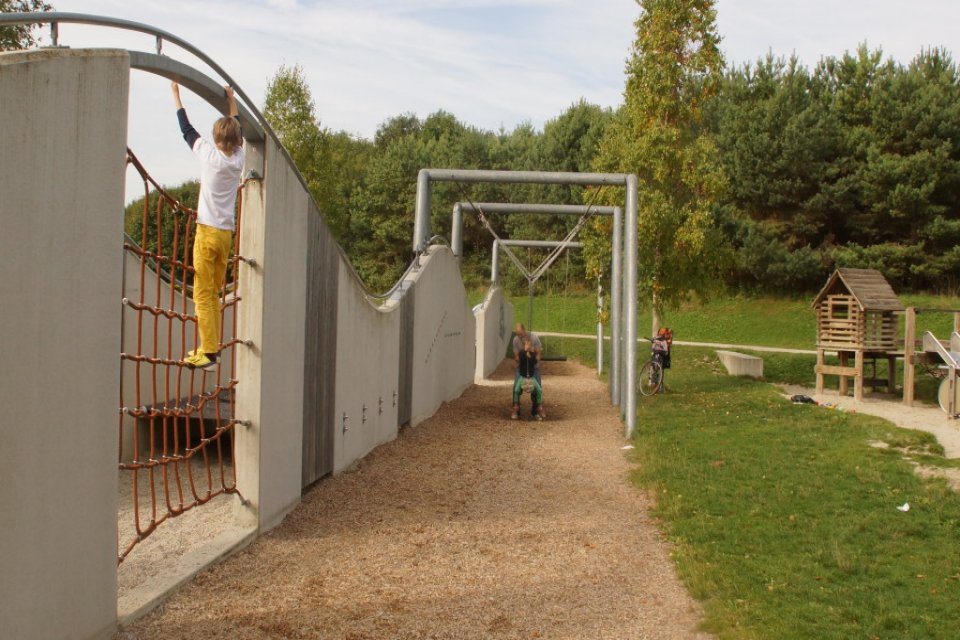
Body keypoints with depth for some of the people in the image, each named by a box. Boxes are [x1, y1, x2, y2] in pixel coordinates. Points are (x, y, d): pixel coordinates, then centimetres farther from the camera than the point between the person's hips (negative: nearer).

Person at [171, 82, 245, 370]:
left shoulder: (210, 155, -7)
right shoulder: (238, 158, 6)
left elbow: (187, 130, 5)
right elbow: (238, 130, 25)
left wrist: (176, 95, 17)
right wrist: (231, 100, 36)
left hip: (208, 231, -6)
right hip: (227, 233, 6)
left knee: (203, 295, -5)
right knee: (214, 294, 13)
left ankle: (208, 352, -8)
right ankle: (212, 347, 17)